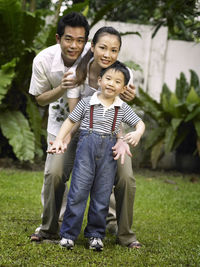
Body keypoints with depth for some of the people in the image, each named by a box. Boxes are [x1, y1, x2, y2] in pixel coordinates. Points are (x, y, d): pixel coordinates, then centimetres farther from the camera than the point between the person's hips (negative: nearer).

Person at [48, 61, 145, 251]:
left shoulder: (123, 108, 7)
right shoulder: (87, 103, 2)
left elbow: (139, 123, 11)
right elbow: (70, 121, 7)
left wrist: (137, 133, -11)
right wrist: (59, 139, -4)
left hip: (109, 150, 2)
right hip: (86, 146, -2)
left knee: (102, 192, 5)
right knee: (79, 189, -6)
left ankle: (96, 233, 17)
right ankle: (68, 233, 3)